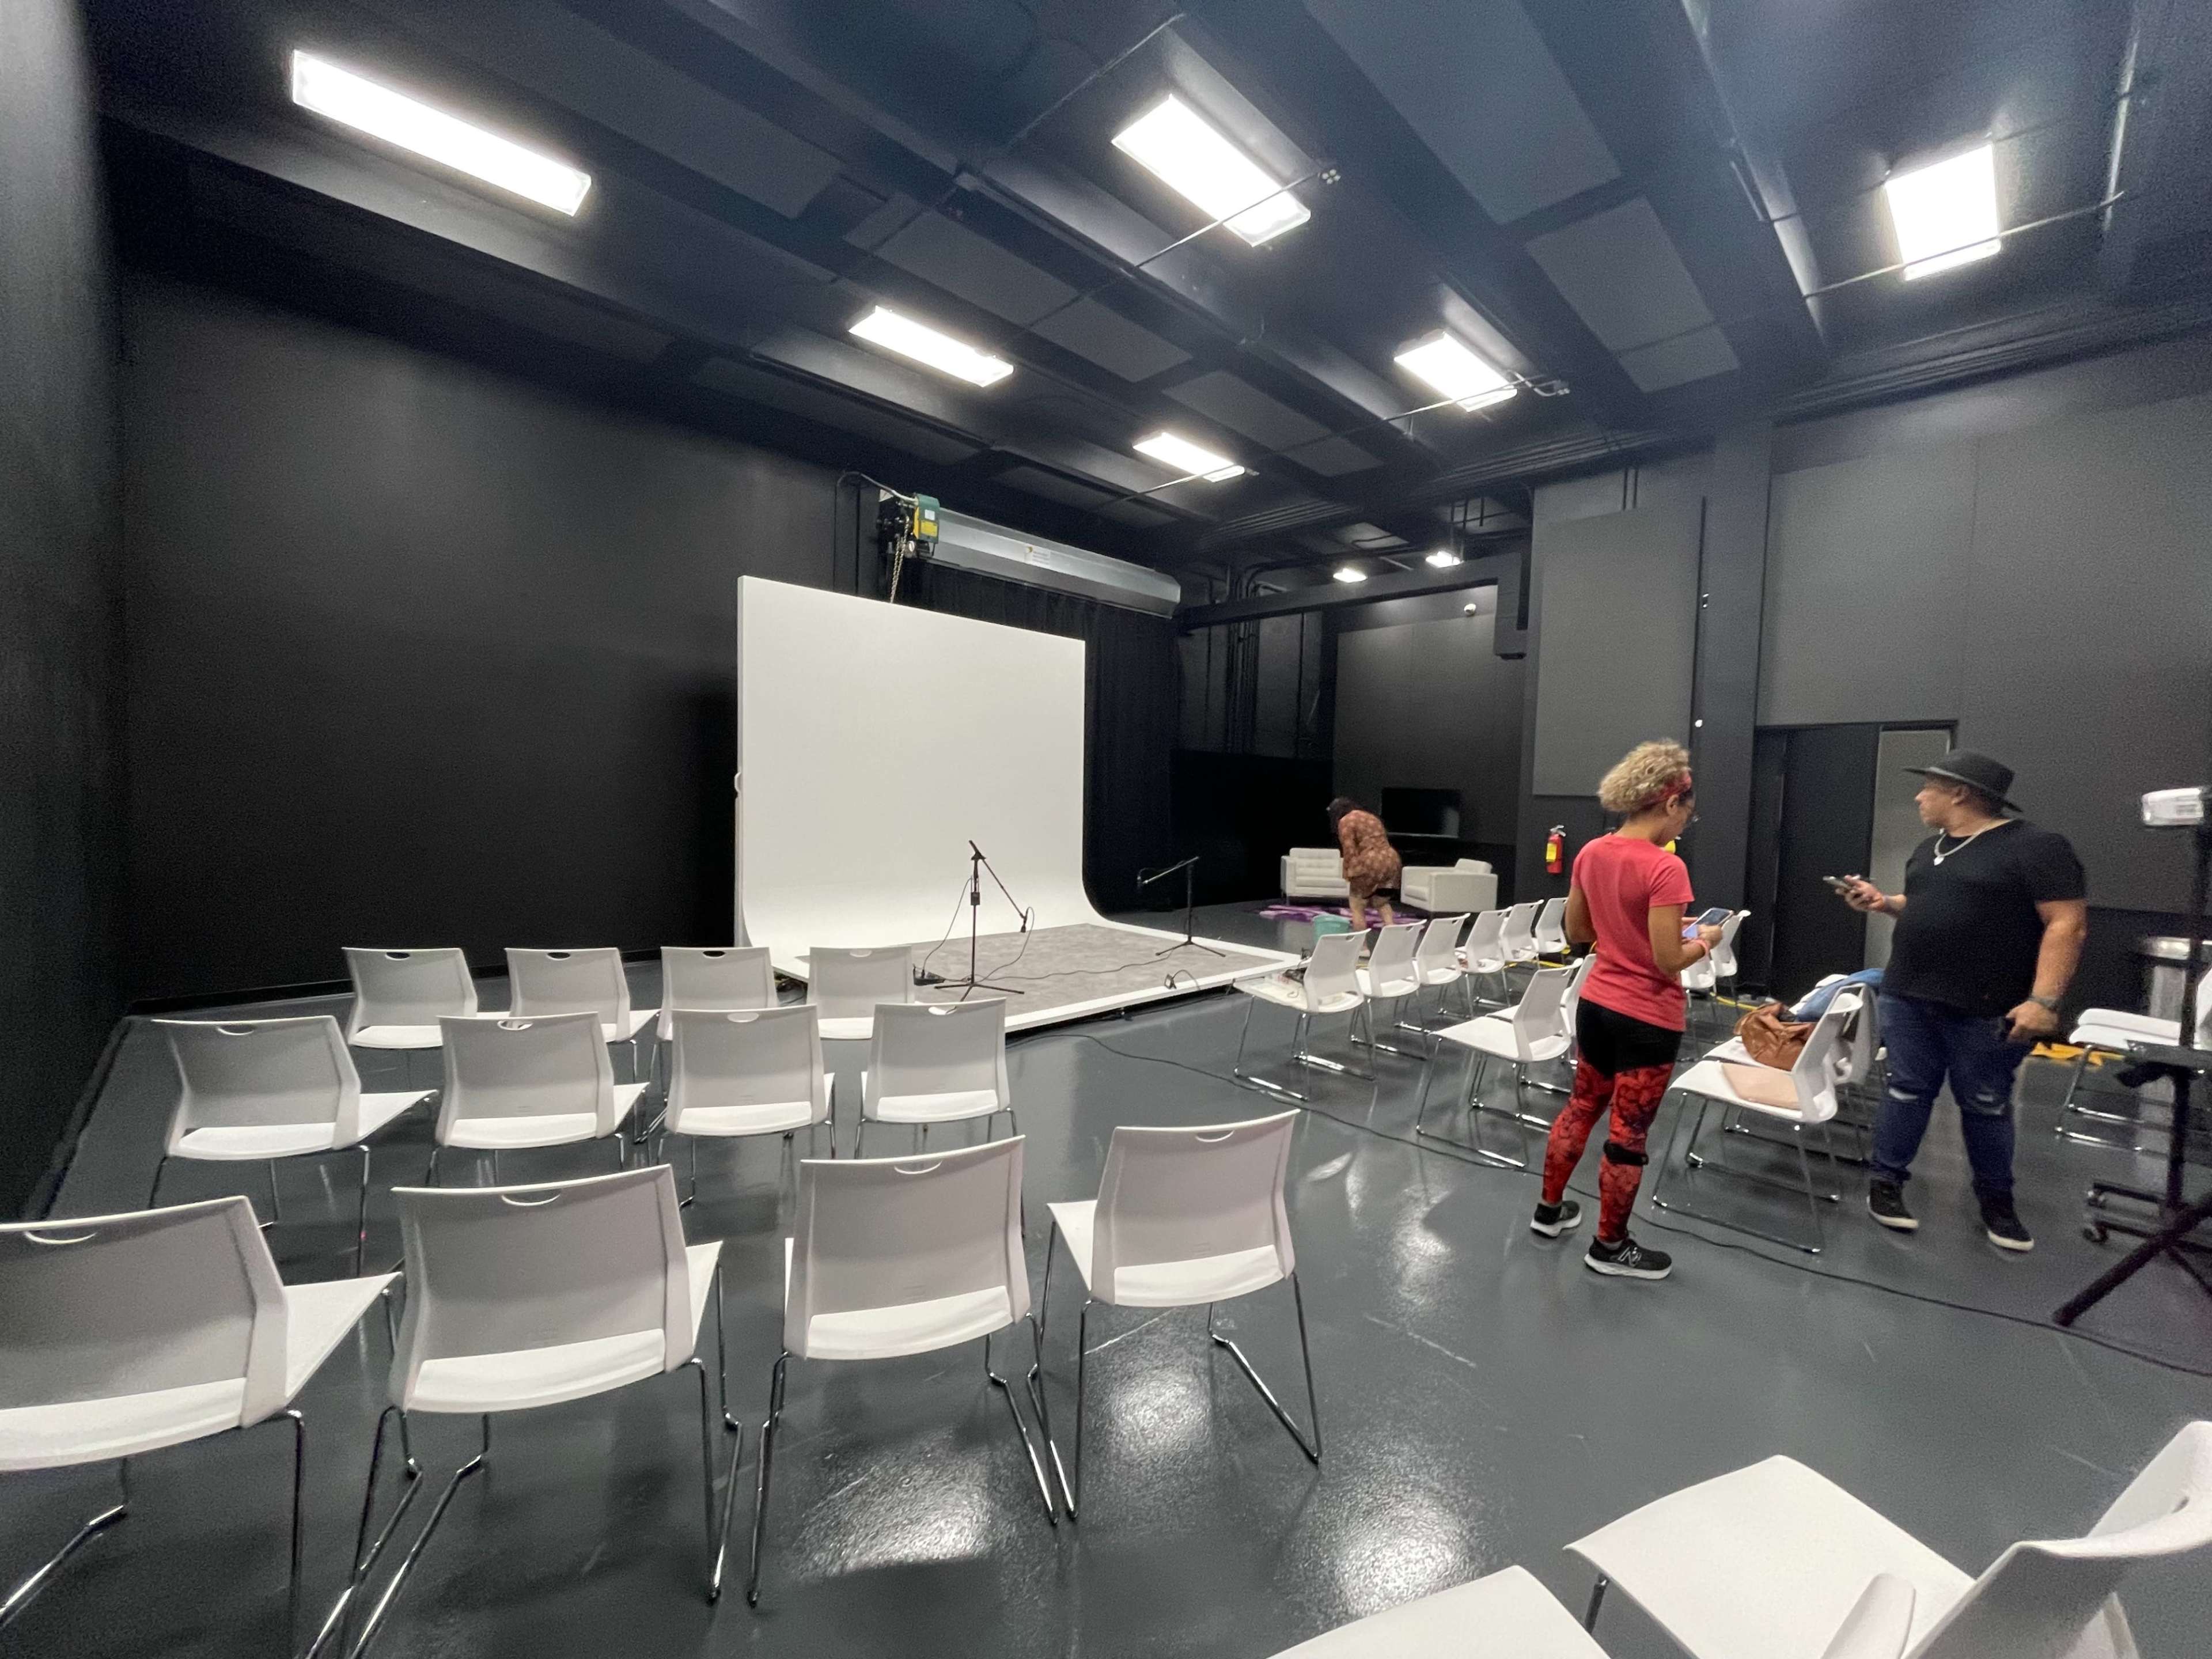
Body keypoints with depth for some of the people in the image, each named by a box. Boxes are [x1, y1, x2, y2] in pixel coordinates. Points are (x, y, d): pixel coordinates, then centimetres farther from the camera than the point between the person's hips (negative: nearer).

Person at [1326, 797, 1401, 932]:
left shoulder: (1345, 821, 1)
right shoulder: (1371, 817, 25)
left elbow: (1350, 851, -7)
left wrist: (1349, 874, -1)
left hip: (1370, 865, -7)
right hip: (1392, 861, 8)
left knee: (1357, 908, 9)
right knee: (1382, 903, 26)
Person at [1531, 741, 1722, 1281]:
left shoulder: (1592, 853, -1)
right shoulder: (1665, 868, -22)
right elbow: (1668, 960, -20)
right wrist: (1705, 941, -2)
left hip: (1596, 1003, 7)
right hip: (1647, 1018, -7)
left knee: (1582, 1106, 24)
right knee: (1628, 1134, 8)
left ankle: (1550, 1209, 37)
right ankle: (1610, 1248, 26)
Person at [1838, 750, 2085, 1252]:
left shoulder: (2035, 848, -12)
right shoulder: (1930, 849, 11)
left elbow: (2067, 924, -16)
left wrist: (2044, 1000, -23)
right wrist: (1883, 902, 4)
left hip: (1986, 1011, -5)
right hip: (1908, 998, 6)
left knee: (1986, 1105, 10)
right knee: (1907, 1092, 10)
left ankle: (1996, 1199, 28)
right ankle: (1886, 1181, 19)